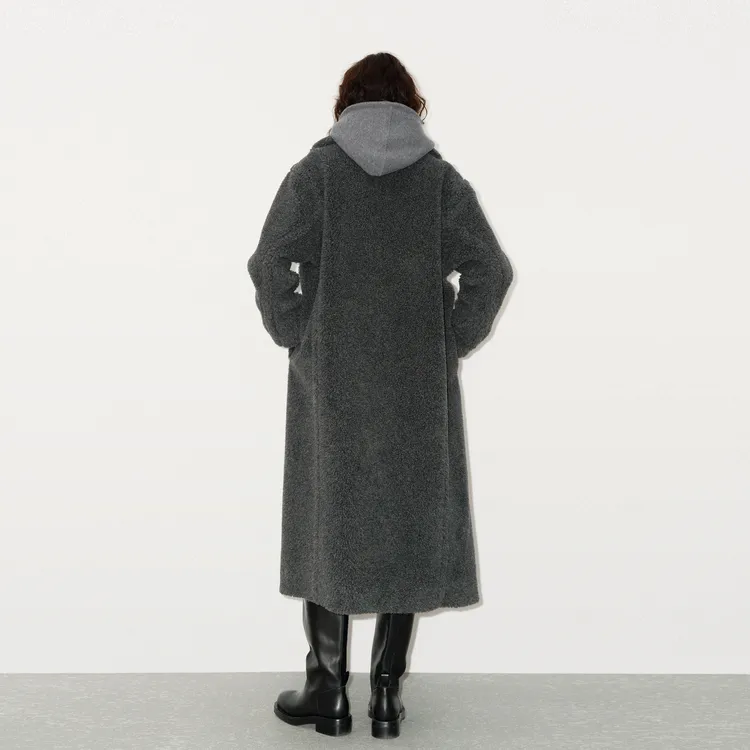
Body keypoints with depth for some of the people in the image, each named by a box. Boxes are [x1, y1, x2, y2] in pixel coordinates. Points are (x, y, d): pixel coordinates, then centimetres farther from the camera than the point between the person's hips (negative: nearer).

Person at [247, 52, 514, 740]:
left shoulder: (316, 171, 0)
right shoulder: (440, 176, 3)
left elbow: (270, 263, -11)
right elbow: (491, 270, -6)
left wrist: (297, 340, -1)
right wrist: (453, 345, 1)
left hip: (330, 379, -1)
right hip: (420, 381, 1)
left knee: (328, 523, 11)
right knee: (408, 525, 11)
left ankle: (327, 690, 18)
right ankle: (388, 694, 16)